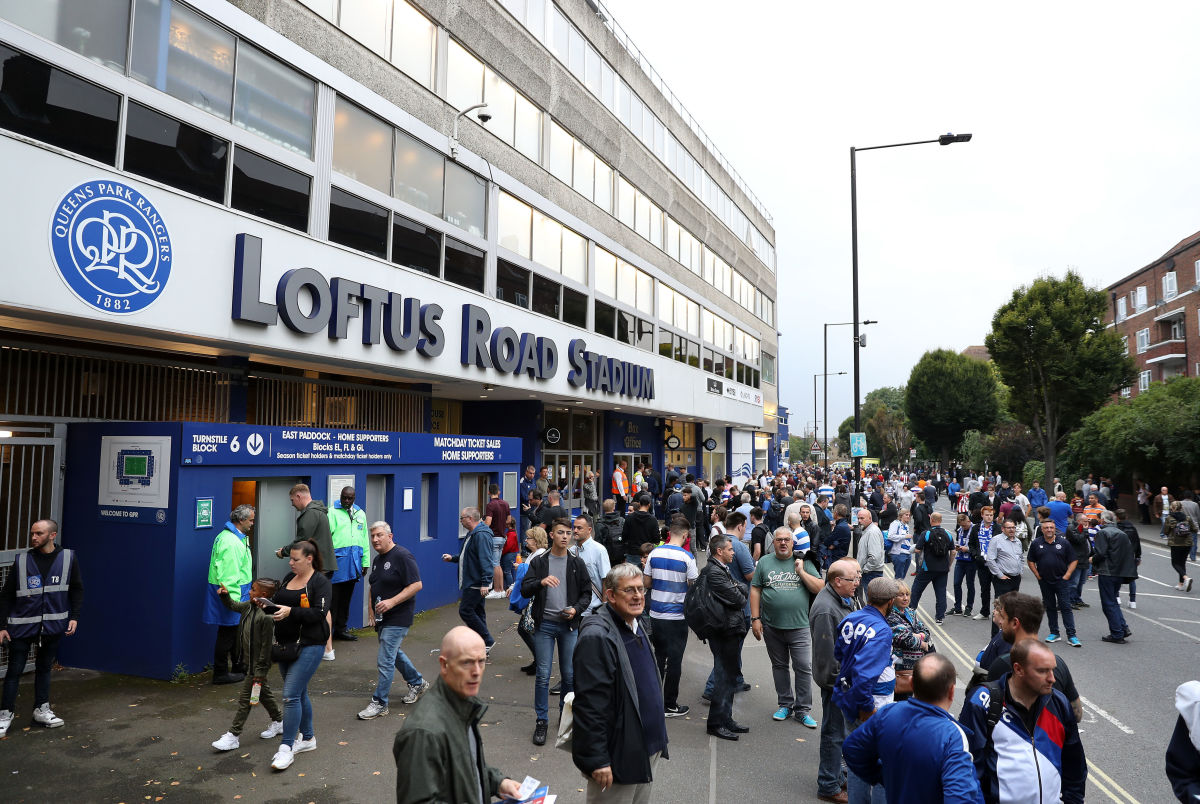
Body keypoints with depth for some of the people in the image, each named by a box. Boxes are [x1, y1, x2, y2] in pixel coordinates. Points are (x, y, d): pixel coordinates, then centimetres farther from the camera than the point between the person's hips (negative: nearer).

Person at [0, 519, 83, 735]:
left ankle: (42, 709, 26)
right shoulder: (21, 561, -3)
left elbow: (76, 590, 6)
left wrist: (74, 617, -2)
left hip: (53, 626, 1)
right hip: (22, 626, -1)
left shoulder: (68, 558, -1)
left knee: (44, 667, 14)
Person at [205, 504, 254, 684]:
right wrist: (232, 600, -24)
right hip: (231, 595, -11)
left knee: (237, 631, 20)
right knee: (227, 633, -1)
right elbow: (229, 575, -25)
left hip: (237, 594, 11)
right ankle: (220, 673, 9)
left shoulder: (237, 538, 13)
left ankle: (239, 667, 32)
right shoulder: (230, 543, -22)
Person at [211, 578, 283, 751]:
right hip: (250, 660, 9)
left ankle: (233, 735, 10)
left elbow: (266, 645, -23)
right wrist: (225, 595, 1)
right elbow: (233, 606, 21)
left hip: (257, 664, -9)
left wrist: (259, 671, -20)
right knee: (263, 692, 21)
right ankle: (279, 721, 36)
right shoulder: (250, 606, 0)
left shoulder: (266, 616, -26)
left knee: (245, 698, 0)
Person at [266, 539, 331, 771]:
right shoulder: (289, 578, 12)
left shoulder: (321, 582, -10)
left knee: (291, 695, -11)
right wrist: (266, 604, -3)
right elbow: (279, 603, 18)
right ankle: (308, 738, 29)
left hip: (309, 646, -8)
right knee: (299, 693, 16)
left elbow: (319, 613, -18)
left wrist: (290, 611, -26)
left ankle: (286, 748, -3)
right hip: (285, 644, 8)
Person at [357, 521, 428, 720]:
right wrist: (373, 608, 11)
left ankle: (379, 703, 5)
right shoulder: (377, 559, 11)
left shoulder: (402, 556, -16)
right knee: (393, 653, 20)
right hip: (382, 618, 9)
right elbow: (373, 586, 23)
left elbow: (416, 585, -21)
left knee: (385, 660, -7)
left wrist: (392, 602, -25)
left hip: (398, 618, -9)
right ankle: (417, 683, 39)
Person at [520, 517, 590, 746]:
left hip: (569, 625, 1)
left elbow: (587, 592, 10)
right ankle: (541, 721, 12)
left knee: (570, 675, 8)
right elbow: (524, 589, -3)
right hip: (545, 624, -1)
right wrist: (541, 582, -22)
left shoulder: (577, 563, 6)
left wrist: (576, 609, -8)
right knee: (543, 675, 0)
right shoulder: (539, 562, 3)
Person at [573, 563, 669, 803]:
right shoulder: (597, 636, -22)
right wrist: (597, 760, -23)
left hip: (648, 748, 8)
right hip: (619, 758, -8)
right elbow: (589, 703, -24)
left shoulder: (637, 625, 7)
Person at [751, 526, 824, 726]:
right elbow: (755, 590, 5)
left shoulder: (804, 562, 3)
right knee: (779, 666, 12)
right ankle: (785, 705, 27)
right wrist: (755, 618, -1)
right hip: (772, 626, 2)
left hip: (799, 626, -1)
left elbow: (820, 588, -1)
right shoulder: (764, 562, 5)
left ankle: (803, 709, 11)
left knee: (804, 667, -3)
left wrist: (801, 572, -11)